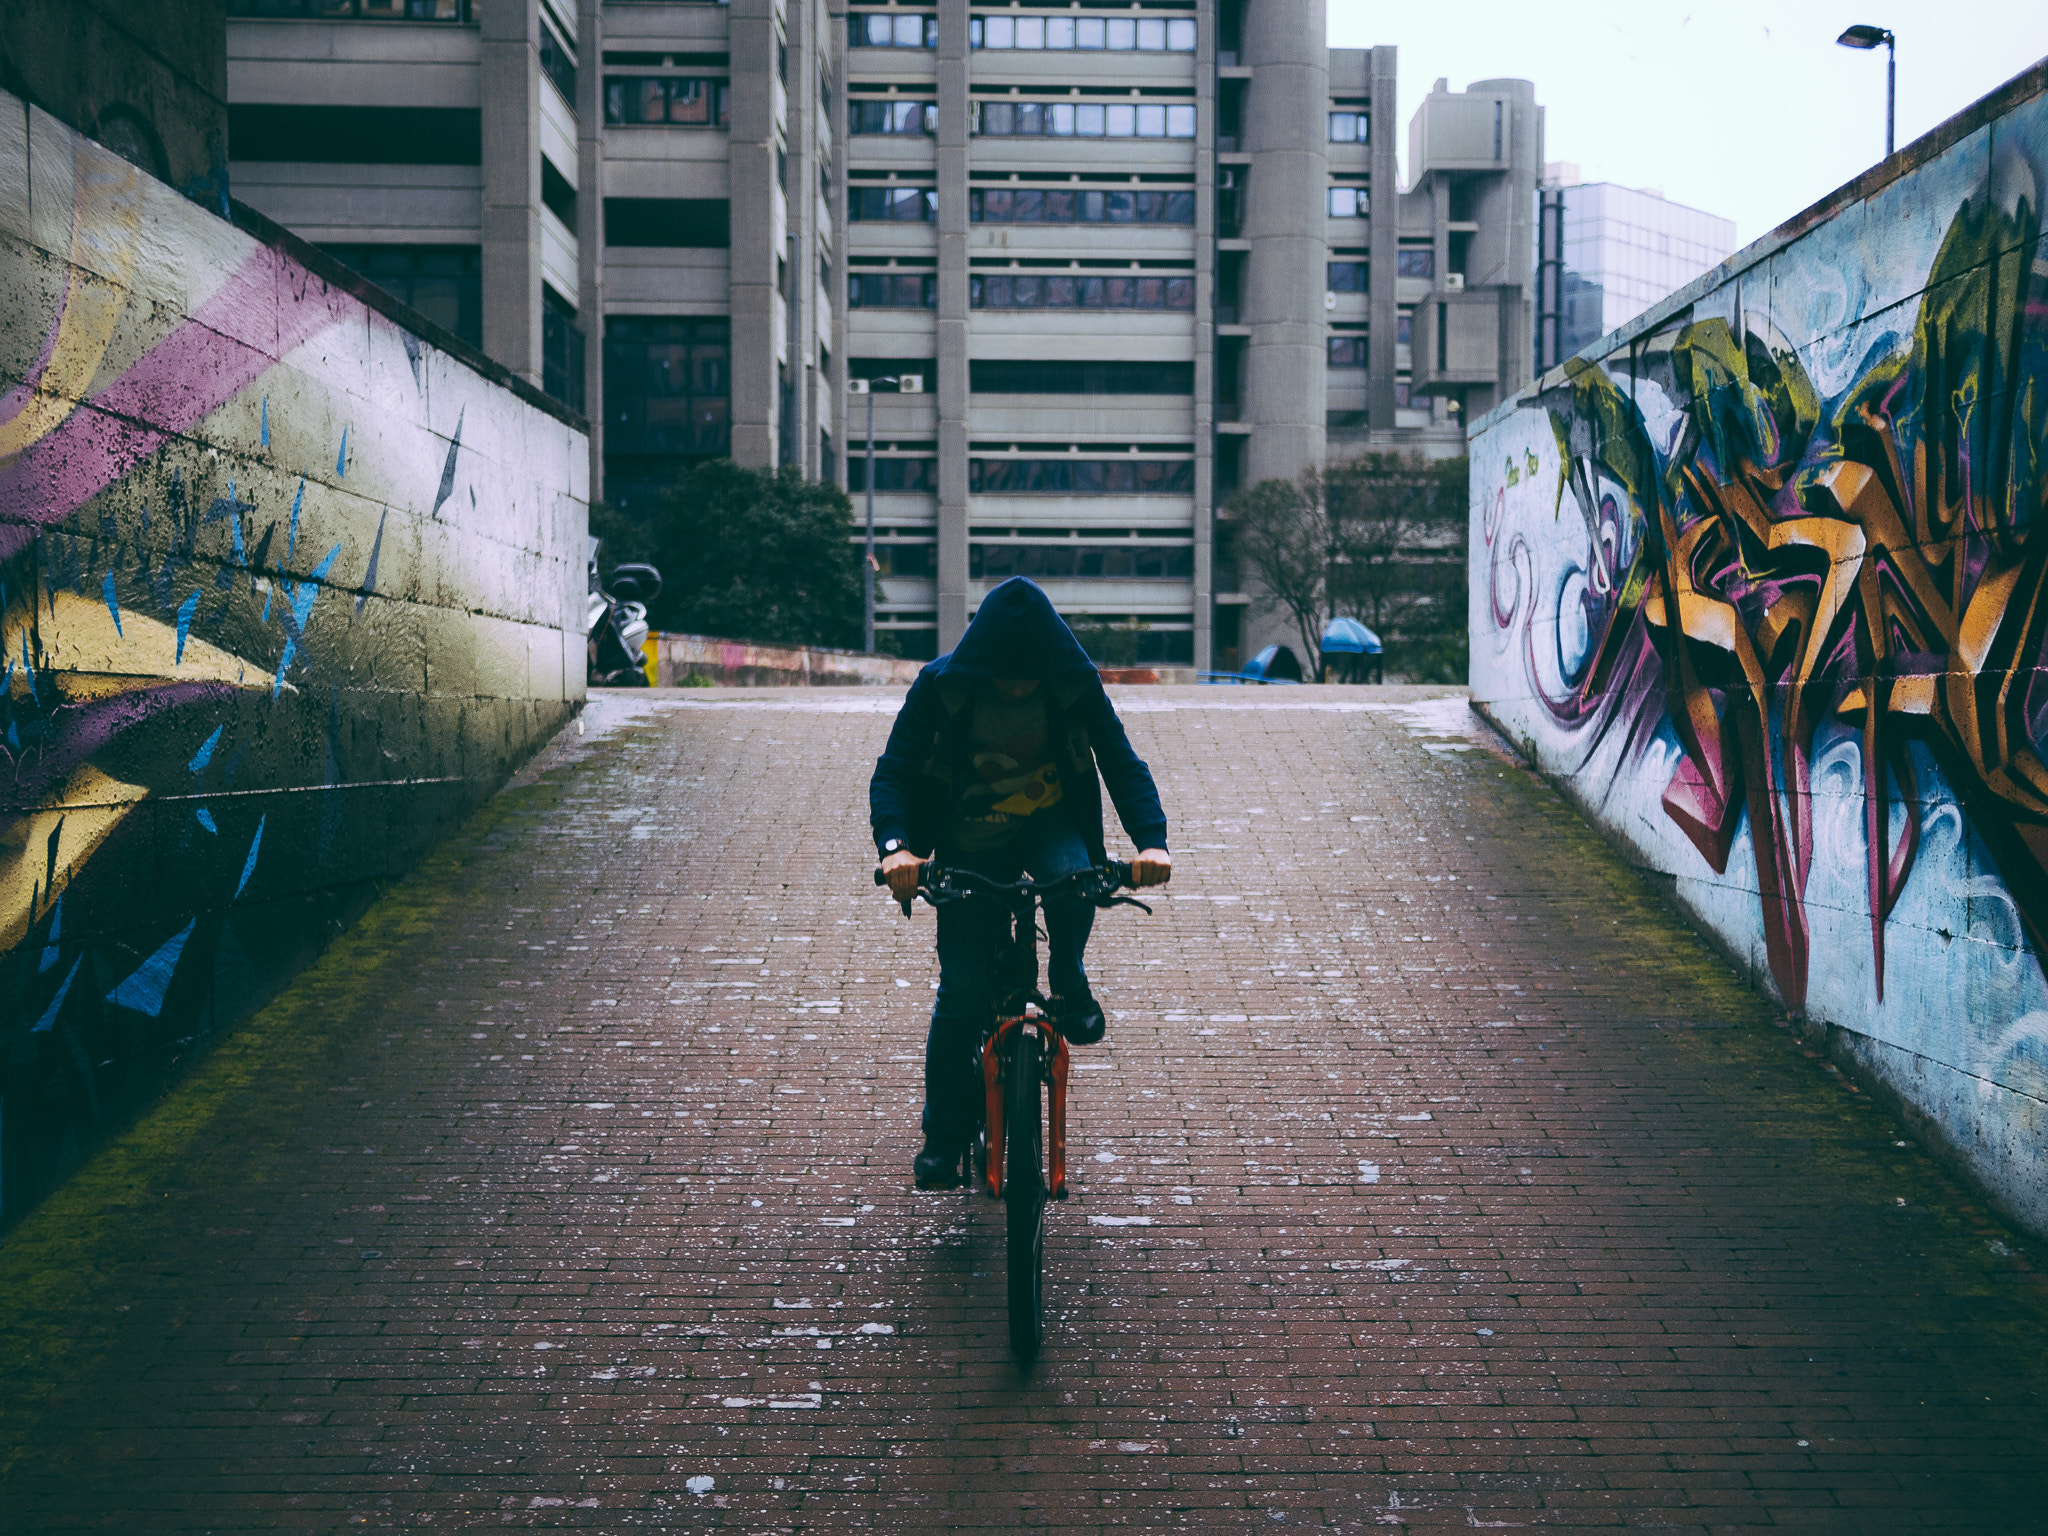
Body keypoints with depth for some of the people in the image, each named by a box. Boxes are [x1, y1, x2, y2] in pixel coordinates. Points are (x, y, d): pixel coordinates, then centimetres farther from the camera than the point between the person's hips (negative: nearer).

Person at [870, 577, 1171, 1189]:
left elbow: (1122, 762, -16)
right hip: (970, 845, 0)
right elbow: (892, 771, -20)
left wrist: (1151, 840, -34)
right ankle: (943, 1134, 11)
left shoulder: (1075, 685, -15)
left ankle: (1068, 977, -5)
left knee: (1072, 878, -36)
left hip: (1048, 824, 0)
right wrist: (895, 845, -40)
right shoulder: (942, 687, -18)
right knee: (961, 991, -7)